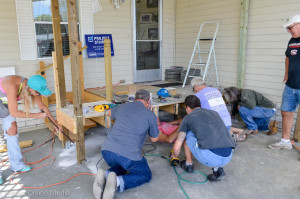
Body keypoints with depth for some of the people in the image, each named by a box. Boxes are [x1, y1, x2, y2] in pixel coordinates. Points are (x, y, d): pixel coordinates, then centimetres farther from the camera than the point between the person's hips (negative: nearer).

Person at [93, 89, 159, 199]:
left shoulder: (122, 107, 18)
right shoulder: (150, 114, 7)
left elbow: (109, 112, 43)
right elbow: (154, 139, 20)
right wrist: (155, 124, 38)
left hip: (107, 150, 5)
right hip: (128, 155, -5)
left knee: (120, 168, 34)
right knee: (146, 175, 19)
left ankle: (105, 175, 0)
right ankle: (118, 182, -9)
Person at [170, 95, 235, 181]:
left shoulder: (188, 118, 12)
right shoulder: (214, 113, 26)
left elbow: (177, 147, 11)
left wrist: (174, 156, 36)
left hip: (208, 157, -5)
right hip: (228, 158, 5)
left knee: (186, 134, 20)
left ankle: (189, 165, 34)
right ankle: (217, 168, 18)